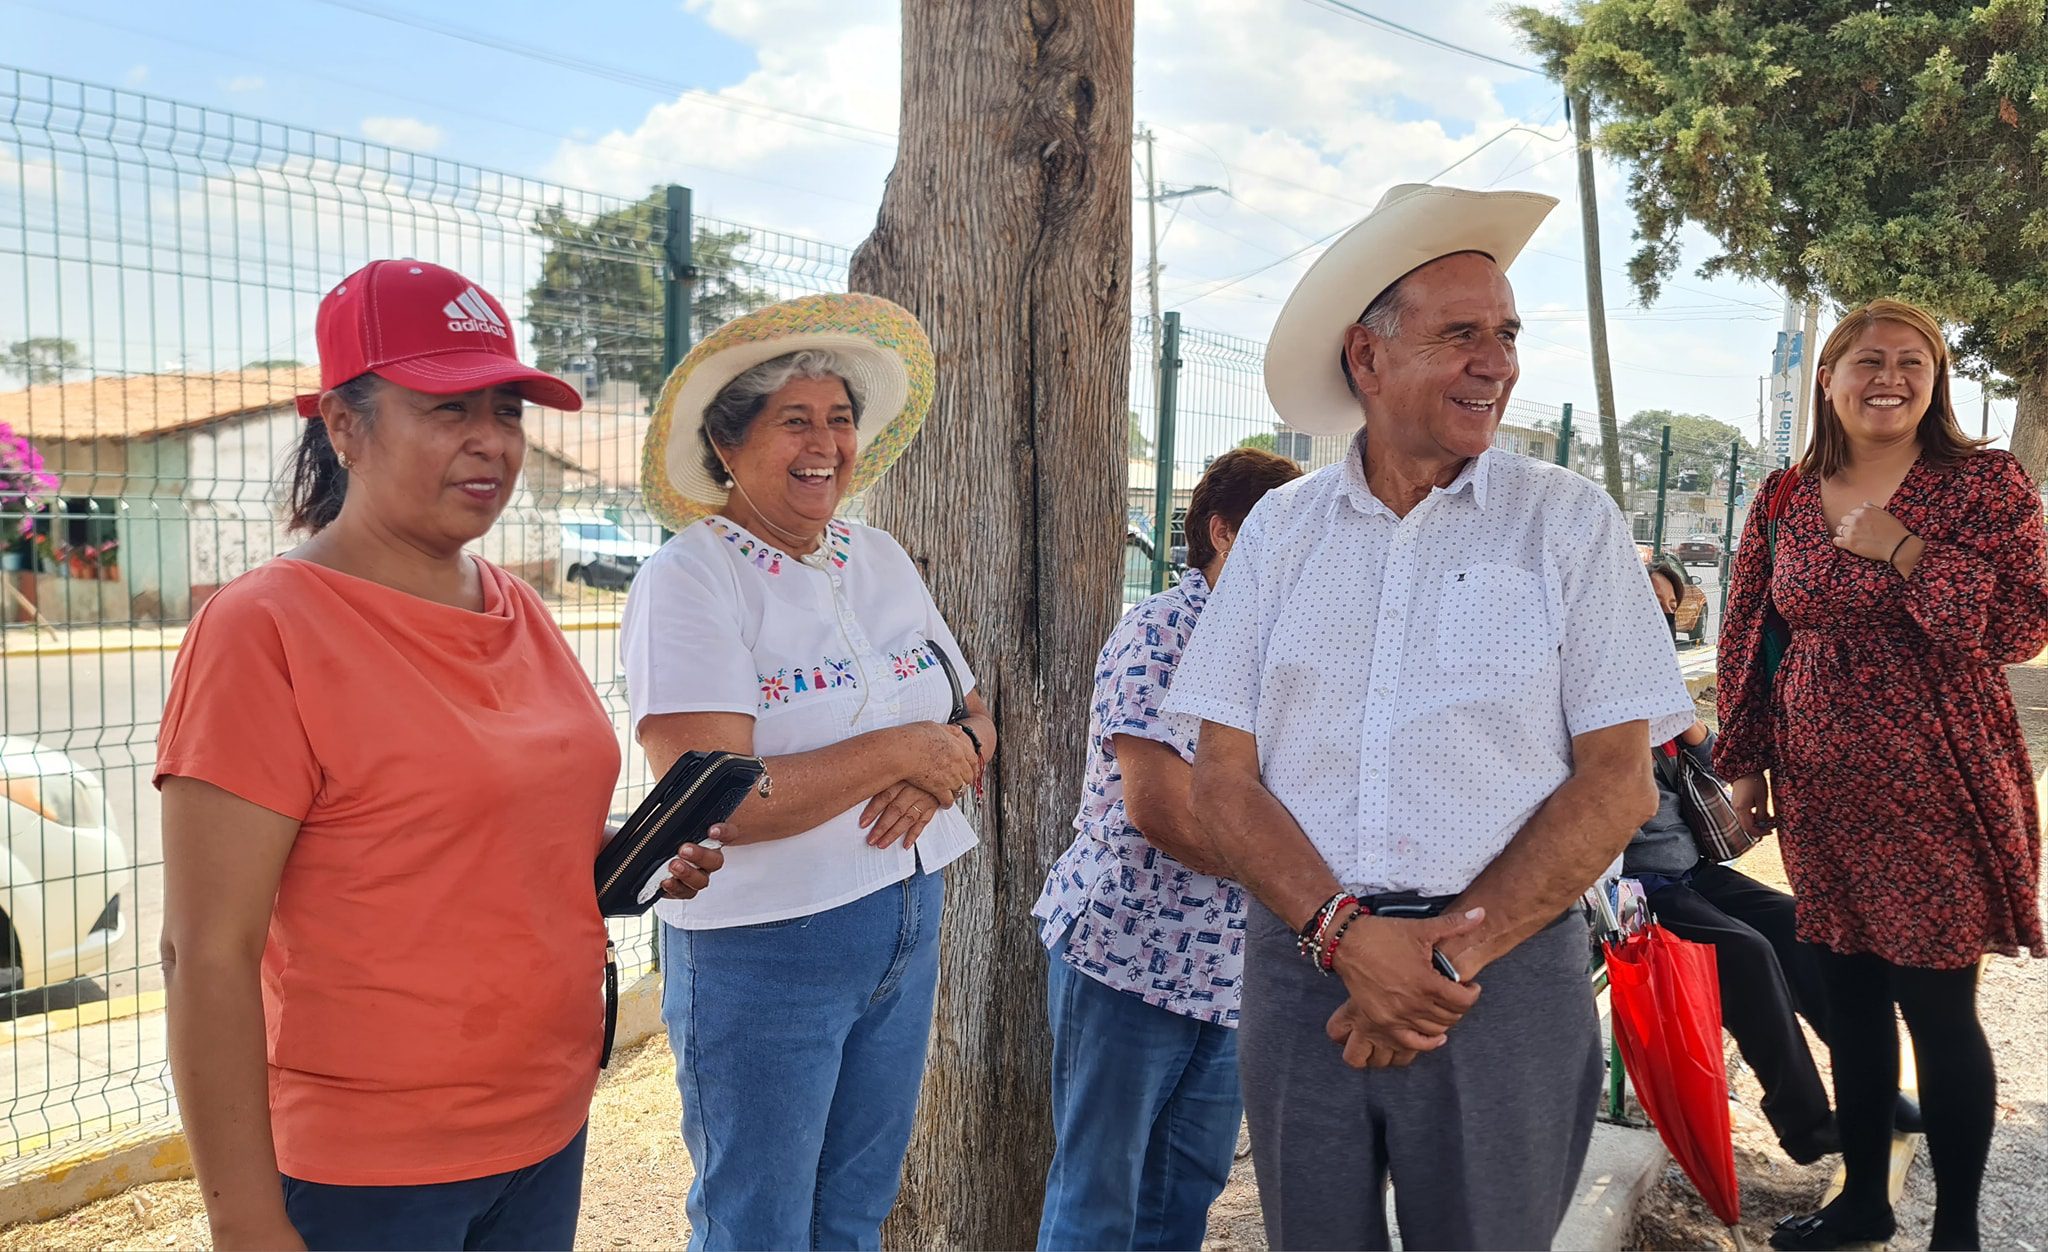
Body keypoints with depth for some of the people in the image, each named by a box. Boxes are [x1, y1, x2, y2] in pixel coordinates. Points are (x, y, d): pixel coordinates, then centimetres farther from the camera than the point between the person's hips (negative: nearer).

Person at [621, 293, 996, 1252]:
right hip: (760, 950, -6)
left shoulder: (879, 560, 6)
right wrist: (897, 750, -19)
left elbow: (974, 720, 11)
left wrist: (948, 758, -12)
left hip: (908, 922, 7)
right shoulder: (688, 581, -15)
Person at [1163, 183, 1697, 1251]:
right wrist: (1347, 933, -14)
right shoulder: (1280, 529, 4)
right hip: (1302, 963, 2)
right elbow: (1224, 774, 0)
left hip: (1506, 975, -1)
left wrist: (1454, 952, -13)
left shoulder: (1570, 523, 0)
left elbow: (1617, 779, -5)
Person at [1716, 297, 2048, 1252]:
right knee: (1851, 1000, 13)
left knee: (1939, 1009, 2)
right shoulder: (1784, 500, 7)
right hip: (1823, 794, 4)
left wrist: (1904, 552, -18)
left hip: (1937, 793, -4)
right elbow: (1745, 638, 12)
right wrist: (1743, 764, 9)